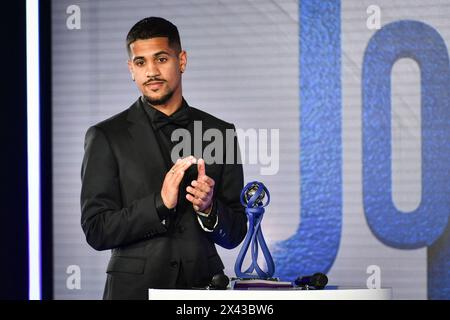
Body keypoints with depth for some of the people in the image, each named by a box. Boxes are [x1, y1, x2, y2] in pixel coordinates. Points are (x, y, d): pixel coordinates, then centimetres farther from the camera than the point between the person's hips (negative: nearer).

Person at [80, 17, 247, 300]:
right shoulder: (106, 137, -1)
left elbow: (235, 234, 7)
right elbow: (96, 231, -7)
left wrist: (209, 209, -13)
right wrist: (160, 204, -19)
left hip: (203, 286, 2)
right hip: (136, 287, -2)